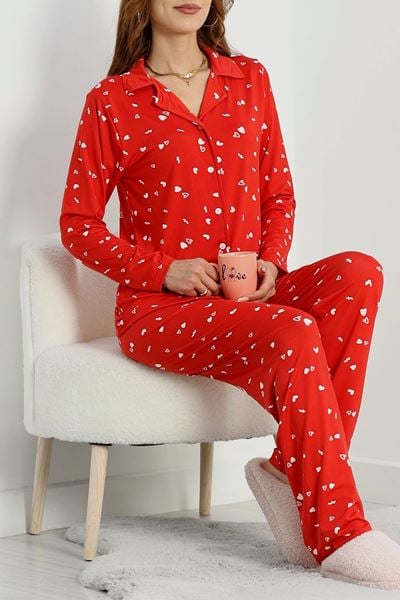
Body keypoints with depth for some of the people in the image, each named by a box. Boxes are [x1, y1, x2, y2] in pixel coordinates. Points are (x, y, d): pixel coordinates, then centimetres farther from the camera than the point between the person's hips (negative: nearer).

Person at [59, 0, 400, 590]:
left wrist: (272, 262, -4)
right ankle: (337, 533, -25)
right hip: (158, 310, -4)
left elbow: (279, 192, 17)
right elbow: (77, 224, 2)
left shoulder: (250, 79, 14)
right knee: (292, 334, -32)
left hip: (248, 296, 5)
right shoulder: (111, 102, 2)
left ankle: (290, 471, -23)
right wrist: (164, 270, -13)